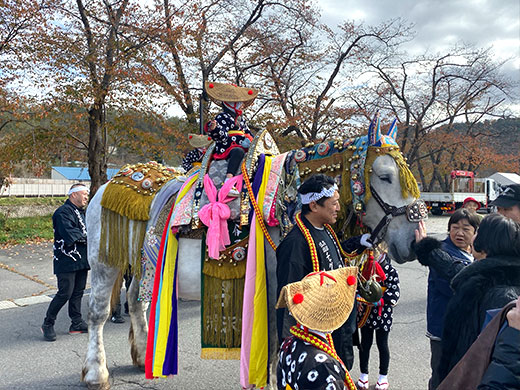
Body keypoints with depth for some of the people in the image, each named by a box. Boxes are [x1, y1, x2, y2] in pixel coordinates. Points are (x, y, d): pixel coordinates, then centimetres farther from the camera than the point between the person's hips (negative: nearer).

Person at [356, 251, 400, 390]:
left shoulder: (390, 271, -9)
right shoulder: (363, 267, -1)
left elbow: (394, 293, -13)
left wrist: (378, 300, -23)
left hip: (383, 314, -2)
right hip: (365, 313, 2)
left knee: (382, 345, 11)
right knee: (365, 343, 14)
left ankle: (383, 376, 29)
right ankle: (364, 374, 30)